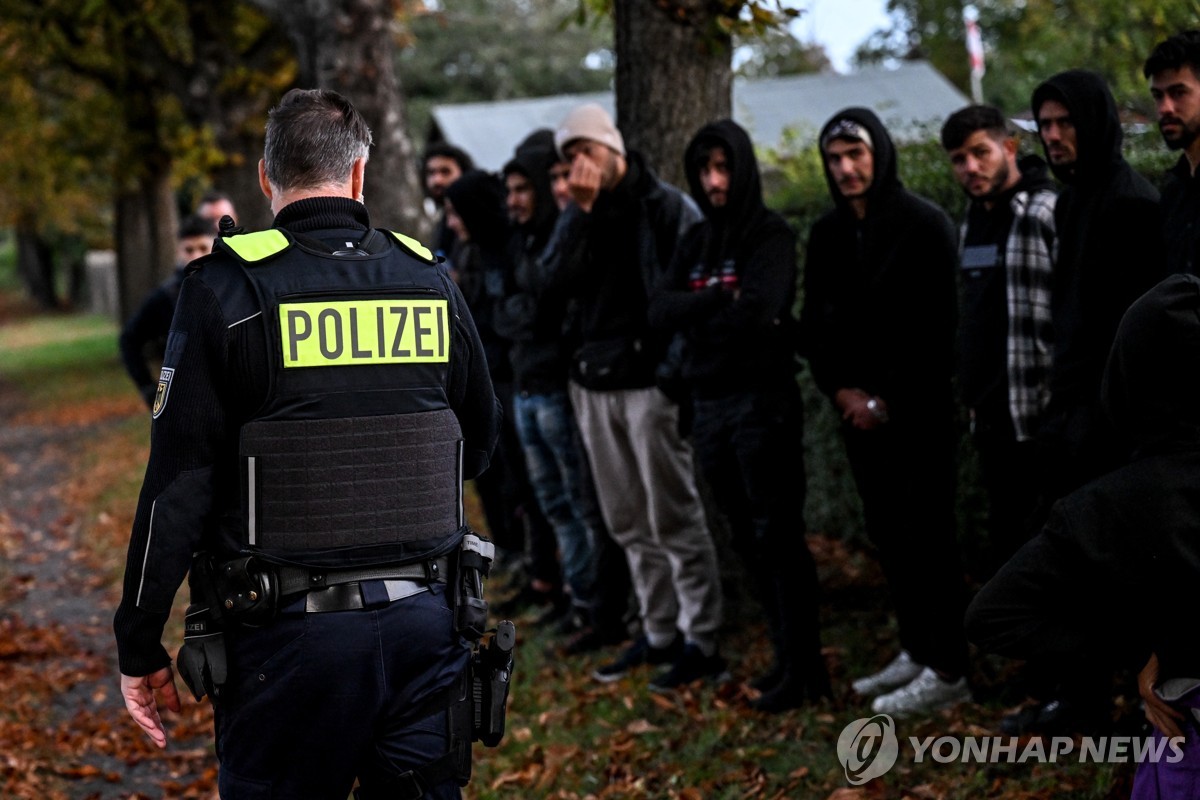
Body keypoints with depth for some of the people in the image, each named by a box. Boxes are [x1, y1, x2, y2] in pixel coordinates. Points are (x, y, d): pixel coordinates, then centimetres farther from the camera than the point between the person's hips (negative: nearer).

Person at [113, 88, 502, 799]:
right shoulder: (430, 281, 5)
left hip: (290, 633, -3)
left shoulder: (229, 288, -6)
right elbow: (479, 446, 18)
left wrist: (140, 646, -1)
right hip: (425, 620, 4)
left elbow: (178, 483, -8)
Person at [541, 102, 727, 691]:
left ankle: (702, 642, 4)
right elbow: (555, 278, -4)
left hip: (652, 381, -6)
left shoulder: (667, 207, -6)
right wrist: (582, 211, -12)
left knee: (674, 519, -3)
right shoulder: (578, 216, 12)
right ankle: (659, 633, 22)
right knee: (629, 524, 12)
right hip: (594, 383, 7)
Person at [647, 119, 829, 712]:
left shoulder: (771, 234, -7)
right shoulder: (696, 242, 13)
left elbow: (758, 312, -22)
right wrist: (721, 300, -15)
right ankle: (788, 654, 22)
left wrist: (696, 317, -6)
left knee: (779, 535, -3)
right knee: (746, 538, 12)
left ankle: (803, 668, 3)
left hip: (763, 402, -7)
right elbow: (660, 311, 0)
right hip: (708, 406, 7)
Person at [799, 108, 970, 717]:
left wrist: (888, 400, -13)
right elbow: (815, 322, 14)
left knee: (927, 536, -5)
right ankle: (916, 651, 22)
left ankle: (947, 671, 1)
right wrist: (839, 389, -1)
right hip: (860, 410, 7)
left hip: (919, 410, -7)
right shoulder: (827, 234, 10)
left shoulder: (924, 225, -10)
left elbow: (938, 326, -13)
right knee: (887, 535, 12)